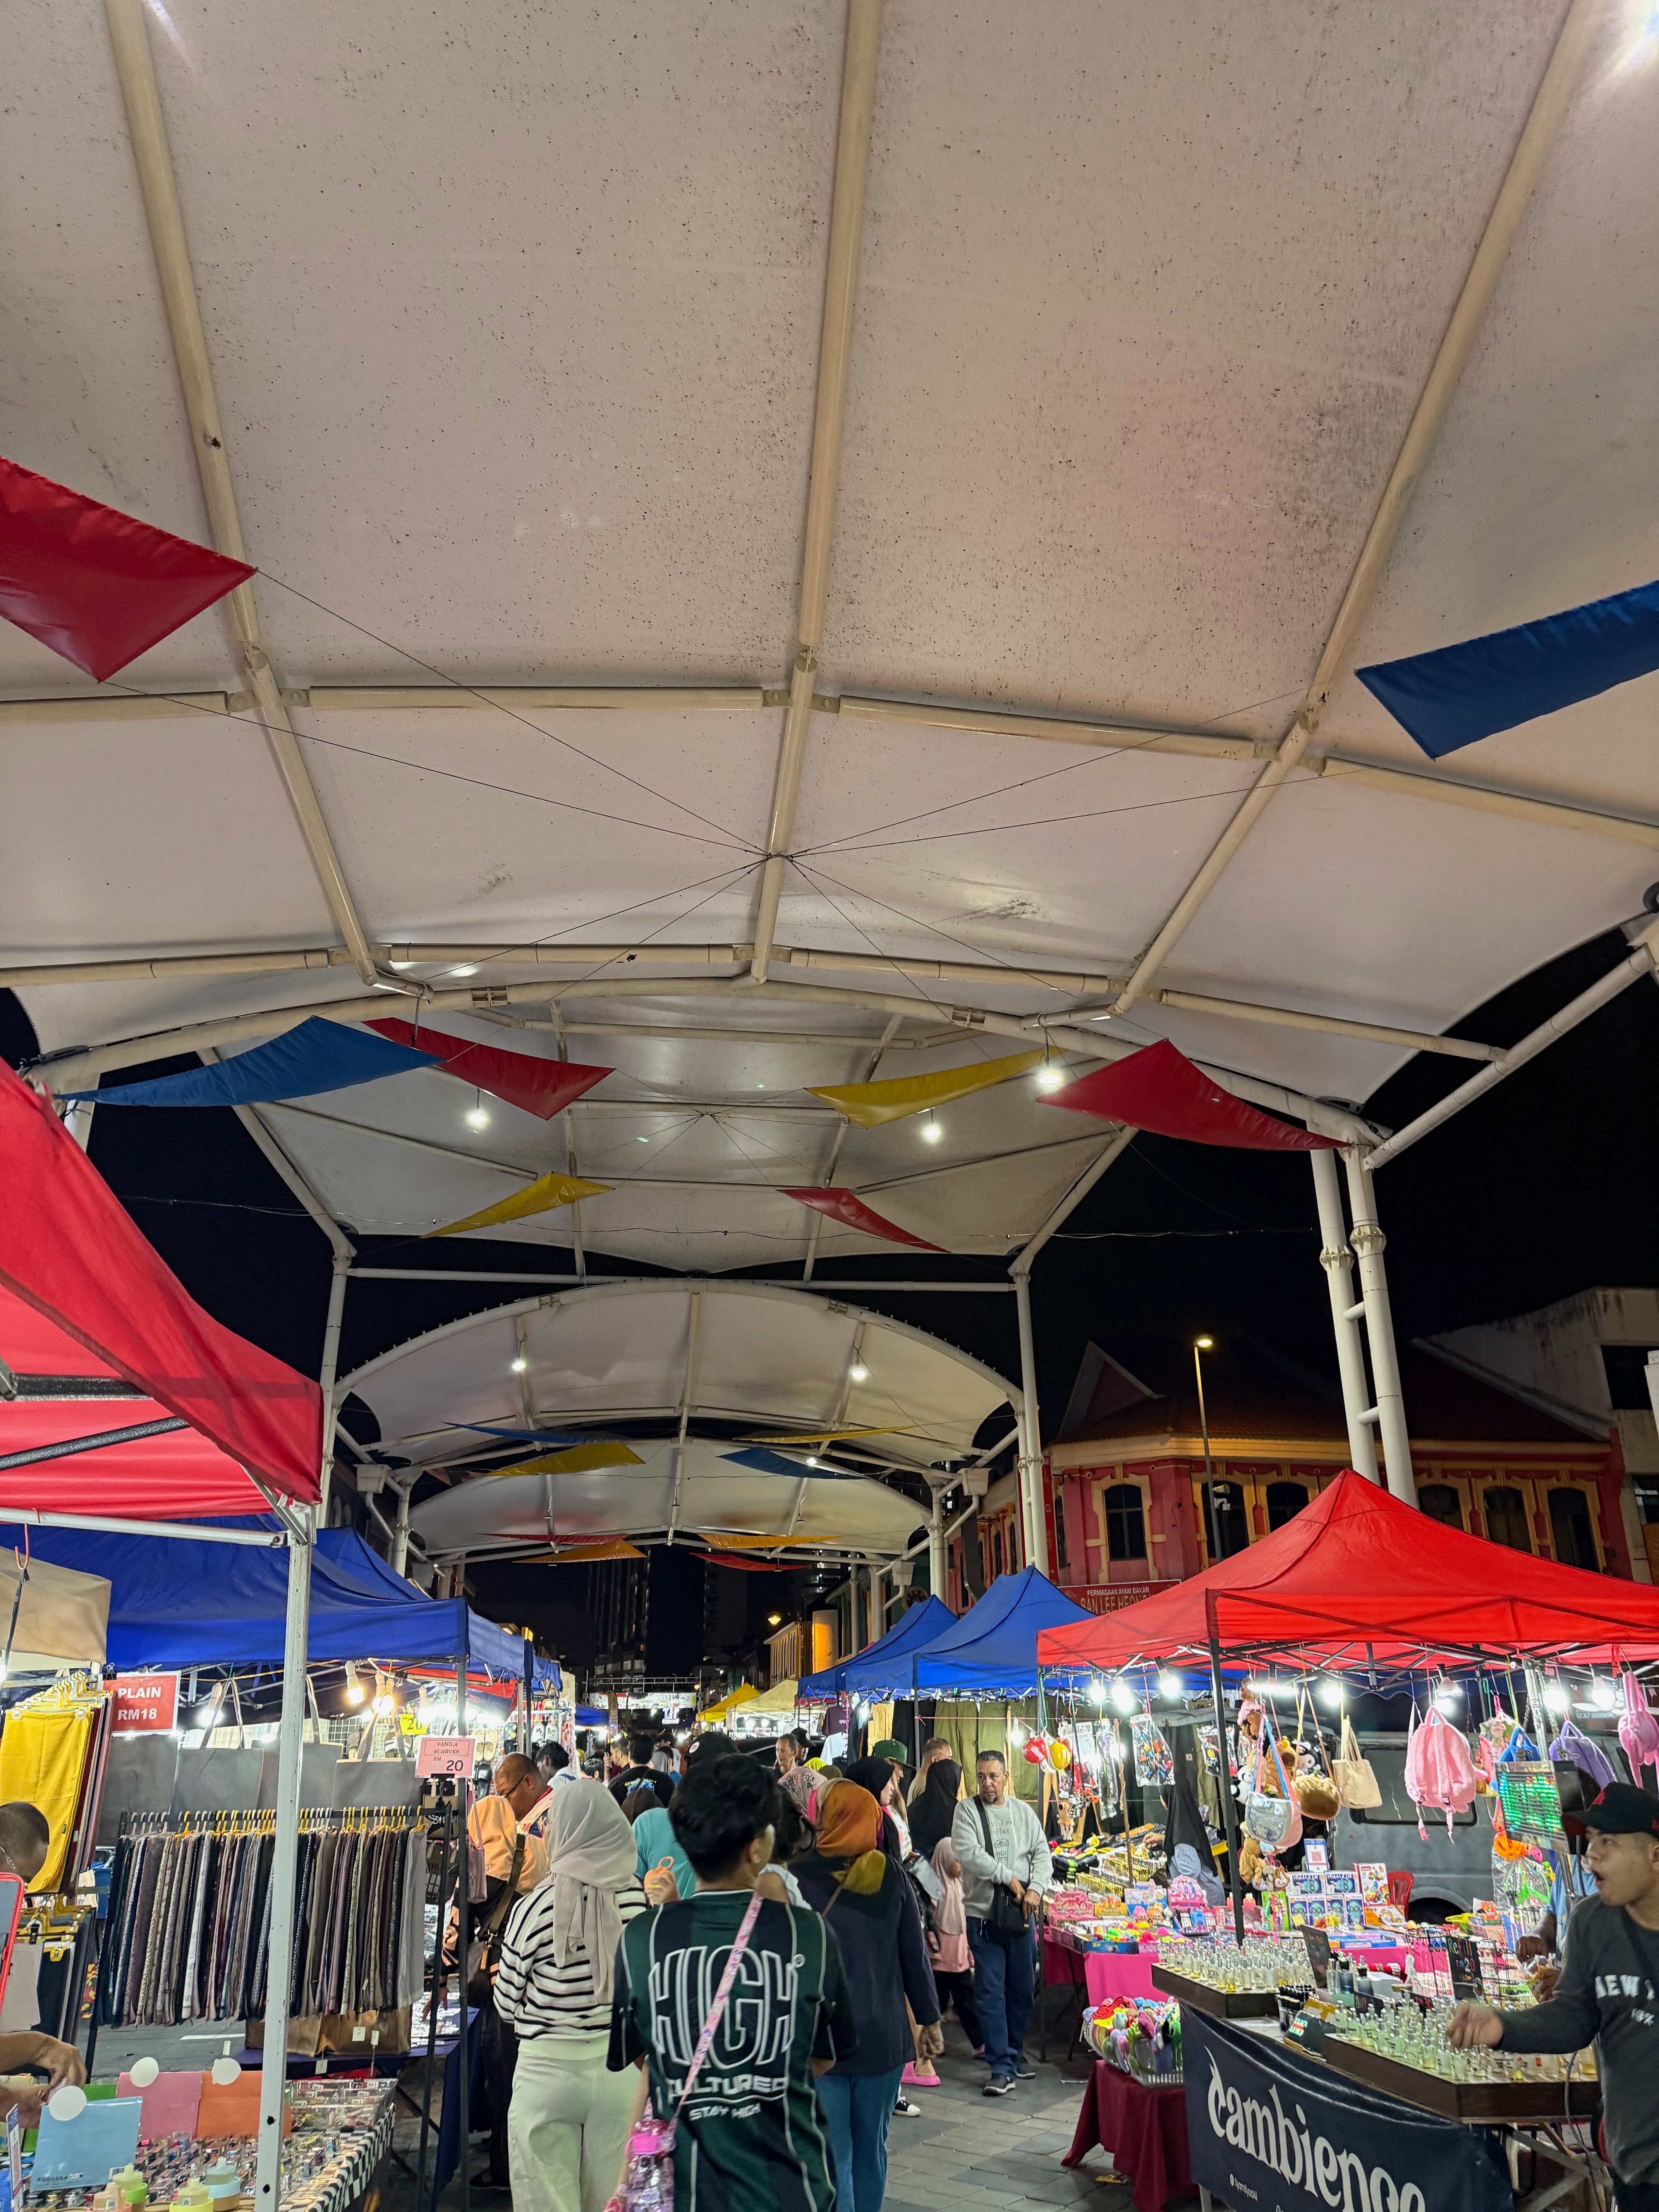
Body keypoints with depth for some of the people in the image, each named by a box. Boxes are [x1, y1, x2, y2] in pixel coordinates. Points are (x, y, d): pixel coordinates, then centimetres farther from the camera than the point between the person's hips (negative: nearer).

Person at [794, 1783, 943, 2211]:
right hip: (883, 2036, 3)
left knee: (832, 2156, 3)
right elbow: (915, 1957, 2)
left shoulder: (800, 1876, -11)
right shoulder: (891, 1878, -3)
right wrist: (930, 2020, 14)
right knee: (872, 2148, 18)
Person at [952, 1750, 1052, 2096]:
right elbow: (968, 1854, -15)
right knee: (991, 1992, -4)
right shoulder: (967, 1811, -2)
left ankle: (1015, 2050, 31)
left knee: (1023, 1988, 12)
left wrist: (1035, 1888, -10)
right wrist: (1009, 1878, -13)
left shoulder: (1023, 1813, 9)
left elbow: (1042, 1854, 7)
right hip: (983, 1914, -3)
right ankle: (1002, 2067, 2)